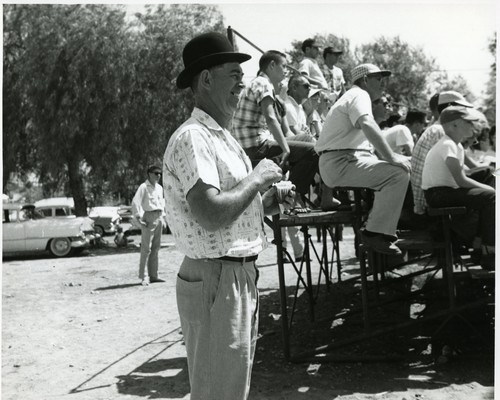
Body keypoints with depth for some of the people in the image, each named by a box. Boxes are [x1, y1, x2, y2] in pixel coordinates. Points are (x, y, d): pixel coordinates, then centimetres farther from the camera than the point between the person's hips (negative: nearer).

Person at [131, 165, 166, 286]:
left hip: (159, 218, 7)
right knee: (146, 248, -8)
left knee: (156, 248, 9)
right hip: (149, 217, -7)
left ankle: (153, 275, 14)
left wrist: (163, 217, 19)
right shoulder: (144, 187, -6)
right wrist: (138, 218, -19)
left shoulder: (159, 188, 17)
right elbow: (135, 202, -13)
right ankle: (143, 277, -6)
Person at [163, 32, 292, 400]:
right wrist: (257, 178, -16)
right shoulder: (192, 138, -16)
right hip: (215, 278, -10)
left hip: (241, 275, 10)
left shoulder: (223, 138, 16)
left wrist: (270, 201, 7)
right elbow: (211, 215, -29)